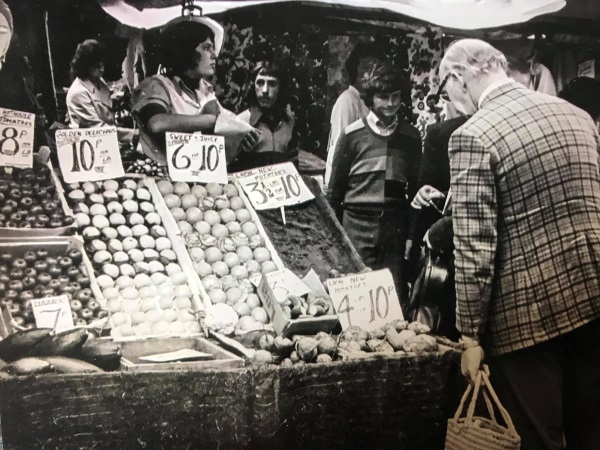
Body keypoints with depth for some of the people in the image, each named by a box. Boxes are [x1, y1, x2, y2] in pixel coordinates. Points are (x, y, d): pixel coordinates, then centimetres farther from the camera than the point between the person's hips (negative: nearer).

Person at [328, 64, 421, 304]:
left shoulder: (411, 136, 8)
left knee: (395, 292, 3)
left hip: (395, 226, 2)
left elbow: (415, 185, 12)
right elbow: (335, 187, 4)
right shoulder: (353, 134, 0)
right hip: (358, 224, -2)